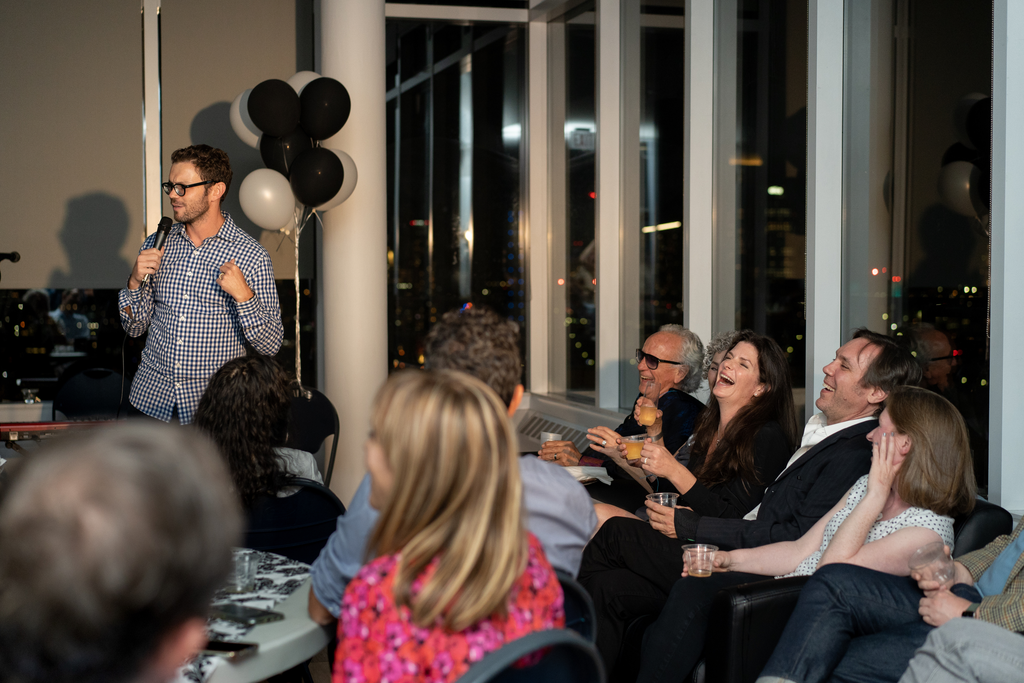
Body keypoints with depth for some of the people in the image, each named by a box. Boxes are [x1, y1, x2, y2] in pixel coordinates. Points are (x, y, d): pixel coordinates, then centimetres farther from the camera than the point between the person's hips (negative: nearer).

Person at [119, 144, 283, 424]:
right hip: (150, 398, 4)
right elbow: (134, 327, 10)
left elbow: (271, 345, -9)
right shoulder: (157, 244, 4)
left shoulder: (252, 256, -9)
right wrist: (135, 282, -7)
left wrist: (244, 295, -23)